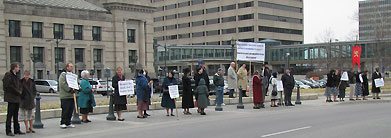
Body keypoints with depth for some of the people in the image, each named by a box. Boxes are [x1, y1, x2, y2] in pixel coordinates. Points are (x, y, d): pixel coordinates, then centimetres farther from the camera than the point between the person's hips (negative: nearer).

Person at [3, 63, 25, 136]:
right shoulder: (8, 75, -11)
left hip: (17, 98, 9)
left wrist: (20, 91, 2)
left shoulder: (15, 76, 17)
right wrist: (18, 92, -10)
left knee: (16, 115, 12)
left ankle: (17, 130, 17)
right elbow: (9, 86, -17)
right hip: (11, 98, -9)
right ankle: (8, 131, -1)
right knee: (10, 115, -5)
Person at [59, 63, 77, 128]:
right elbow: (62, 84, -15)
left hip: (71, 96, 7)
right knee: (65, 110, -7)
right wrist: (69, 90, -17)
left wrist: (74, 89, 0)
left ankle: (68, 123, 15)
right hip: (65, 96, -7)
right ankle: (62, 123, 1)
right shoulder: (63, 74, -4)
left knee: (70, 110, 7)